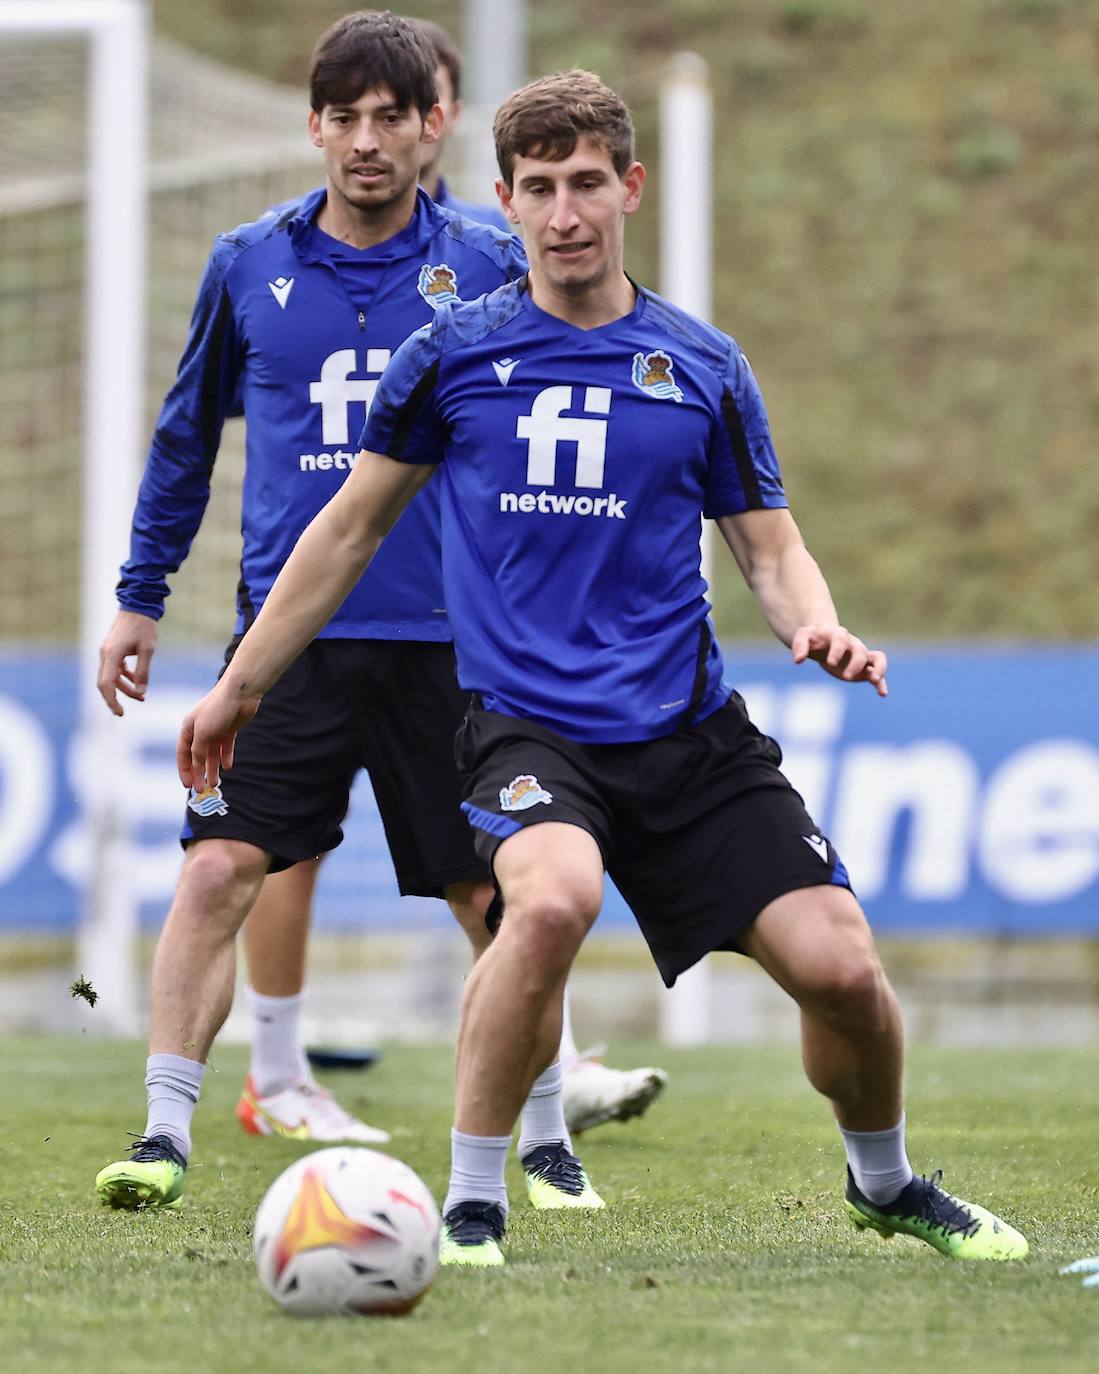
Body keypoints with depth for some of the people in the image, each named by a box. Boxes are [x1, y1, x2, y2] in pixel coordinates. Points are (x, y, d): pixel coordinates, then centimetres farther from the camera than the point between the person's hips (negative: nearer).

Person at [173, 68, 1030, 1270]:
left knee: (839, 965, -8)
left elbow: (770, 548, 12)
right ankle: (470, 1203, -18)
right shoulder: (453, 354, 3)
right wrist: (242, 683, 17)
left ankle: (886, 1186, 24)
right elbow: (354, 525, 14)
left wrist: (817, 627, -11)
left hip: (688, 727, 2)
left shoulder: (703, 367, 6)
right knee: (553, 899, -35)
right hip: (525, 721, -2)